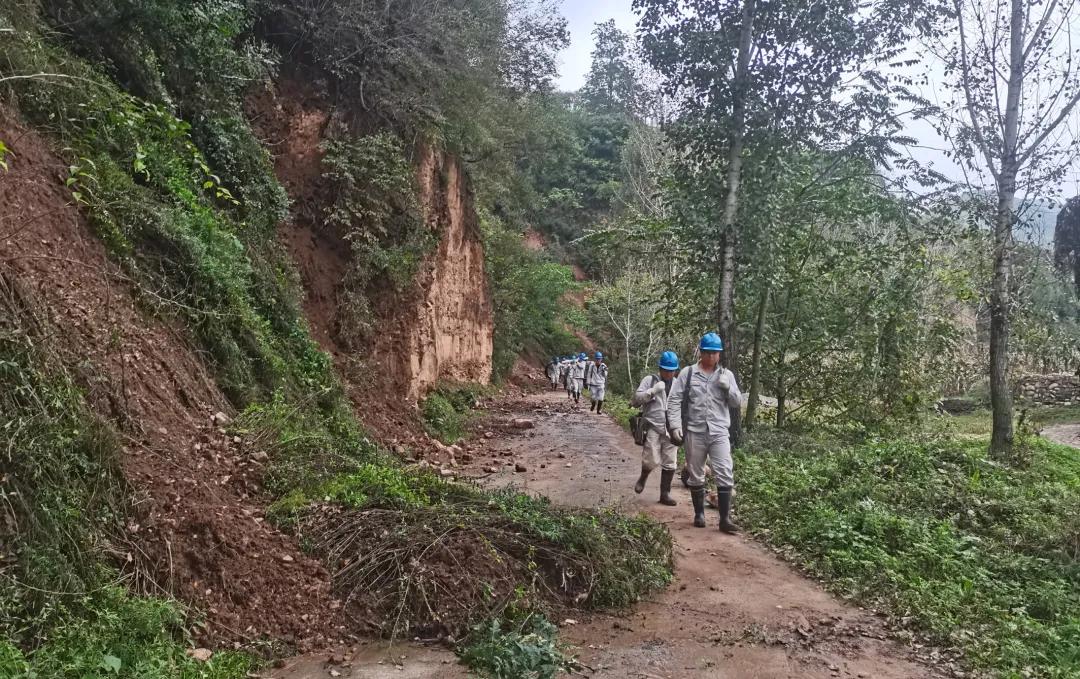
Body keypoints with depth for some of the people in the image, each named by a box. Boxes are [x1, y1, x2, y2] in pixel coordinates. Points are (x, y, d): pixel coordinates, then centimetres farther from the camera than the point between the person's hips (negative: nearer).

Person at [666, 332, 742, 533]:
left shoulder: (726, 375, 7)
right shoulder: (688, 373, 1)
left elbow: (737, 402, 5)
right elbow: (674, 400, -2)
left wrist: (728, 387, -13)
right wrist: (675, 426, -12)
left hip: (719, 432, 1)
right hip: (694, 432, 0)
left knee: (725, 474, -8)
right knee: (696, 476, 10)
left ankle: (725, 519, -4)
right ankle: (699, 513, 25)